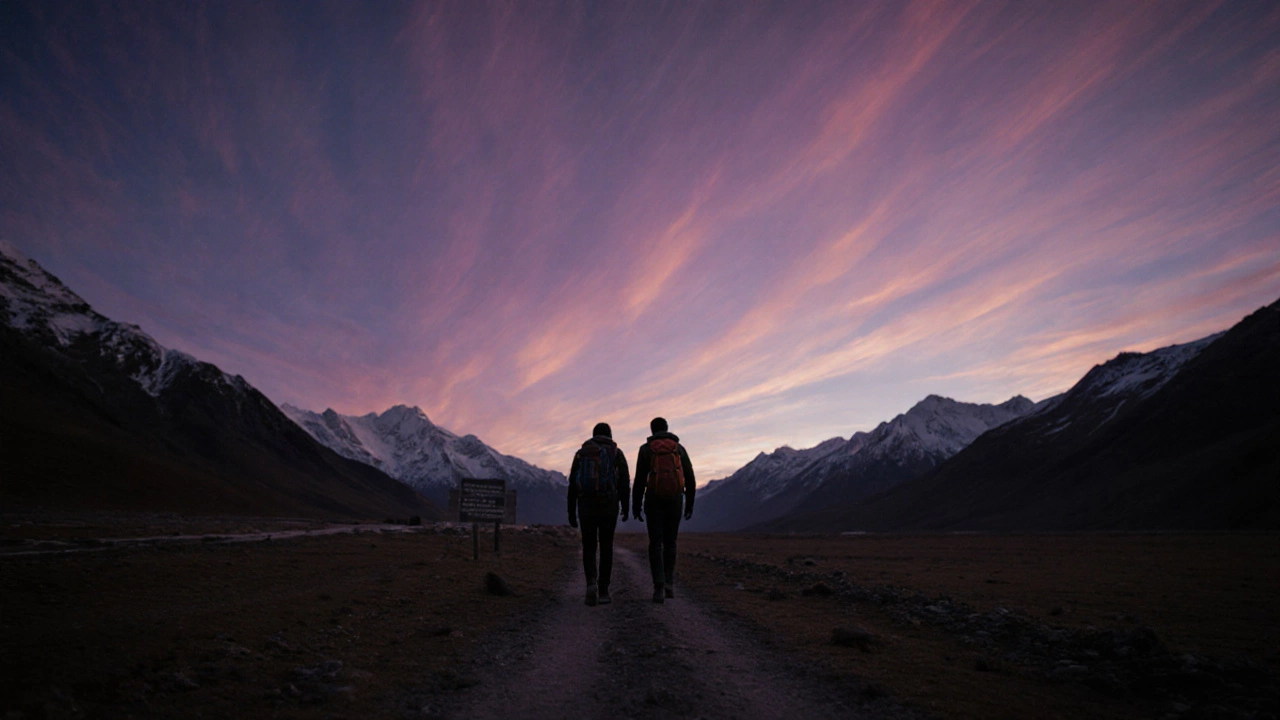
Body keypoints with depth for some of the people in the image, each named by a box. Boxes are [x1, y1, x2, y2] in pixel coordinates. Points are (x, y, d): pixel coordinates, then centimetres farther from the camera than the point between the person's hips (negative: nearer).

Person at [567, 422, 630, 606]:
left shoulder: (581, 453, 10)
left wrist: (571, 512, 9)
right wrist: (626, 508, 2)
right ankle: (603, 592, 7)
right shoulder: (617, 453, 5)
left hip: (586, 507, 1)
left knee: (589, 547, 10)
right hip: (608, 507, -1)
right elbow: (624, 482, -4)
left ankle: (591, 582, -14)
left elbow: (573, 485, 6)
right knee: (606, 548, 10)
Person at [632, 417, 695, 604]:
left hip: (654, 501, -2)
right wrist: (690, 504, 12)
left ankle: (659, 588, -8)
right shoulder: (679, 448, 8)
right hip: (674, 501, 2)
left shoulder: (646, 449, 1)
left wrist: (636, 506, 0)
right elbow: (689, 478, 5)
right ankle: (669, 583, 11)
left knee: (656, 544, 1)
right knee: (670, 542, 17)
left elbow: (640, 480, -5)